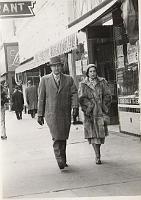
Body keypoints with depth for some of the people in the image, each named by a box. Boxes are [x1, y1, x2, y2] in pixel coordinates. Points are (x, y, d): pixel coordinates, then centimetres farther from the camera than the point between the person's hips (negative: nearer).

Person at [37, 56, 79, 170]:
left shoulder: (68, 79, 9)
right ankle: (60, 161, -13)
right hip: (51, 113, -2)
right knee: (57, 138, -14)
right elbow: (41, 98, 5)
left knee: (63, 138, 9)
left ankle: (62, 160, 23)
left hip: (65, 114, 2)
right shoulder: (45, 80, 5)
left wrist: (75, 107, -17)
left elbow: (74, 93, 0)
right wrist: (40, 115, 3)